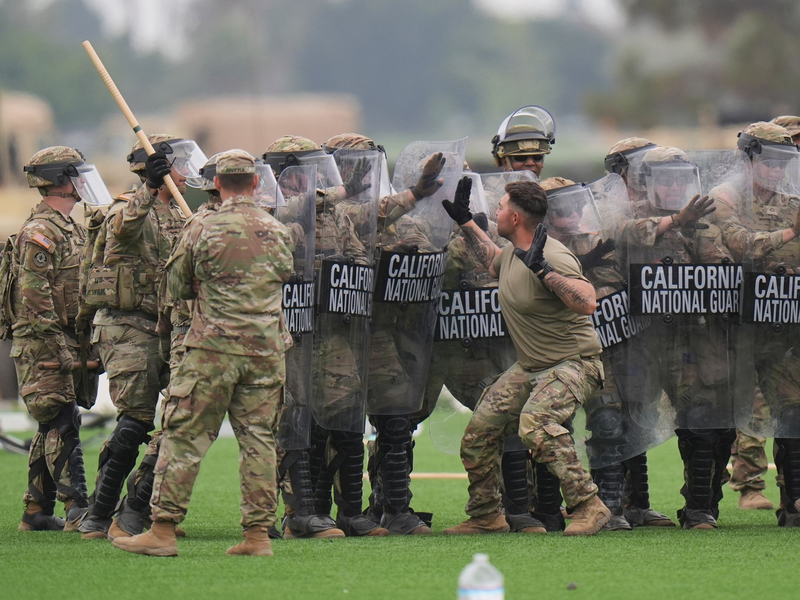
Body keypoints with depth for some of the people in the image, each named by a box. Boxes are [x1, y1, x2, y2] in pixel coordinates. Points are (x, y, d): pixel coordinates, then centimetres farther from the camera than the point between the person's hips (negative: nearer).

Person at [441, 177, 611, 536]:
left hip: (574, 363, -9)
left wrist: (541, 269, -38)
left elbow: (587, 303, -36)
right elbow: (494, 262, 35)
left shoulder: (553, 257, -21)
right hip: (529, 367, 9)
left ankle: (588, 506, -29)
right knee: (480, 429, 6)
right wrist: (465, 221, 33)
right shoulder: (513, 252, 7)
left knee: (535, 421, -33)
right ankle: (486, 516, 22)